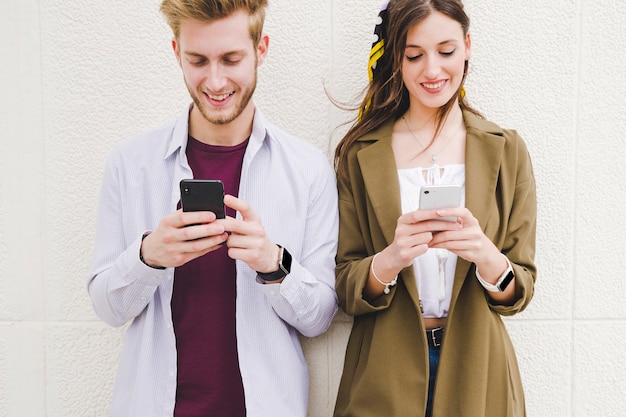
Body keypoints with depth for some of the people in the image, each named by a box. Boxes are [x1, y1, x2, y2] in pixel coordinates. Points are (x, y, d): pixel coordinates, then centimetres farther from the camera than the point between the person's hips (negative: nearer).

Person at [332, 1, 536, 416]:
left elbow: (520, 292, -2)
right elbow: (346, 290, -5)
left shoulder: (506, 150, -1)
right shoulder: (358, 153, -3)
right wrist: (390, 260, -25)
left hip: (476, 372, 1)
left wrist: (486, 256, -23)